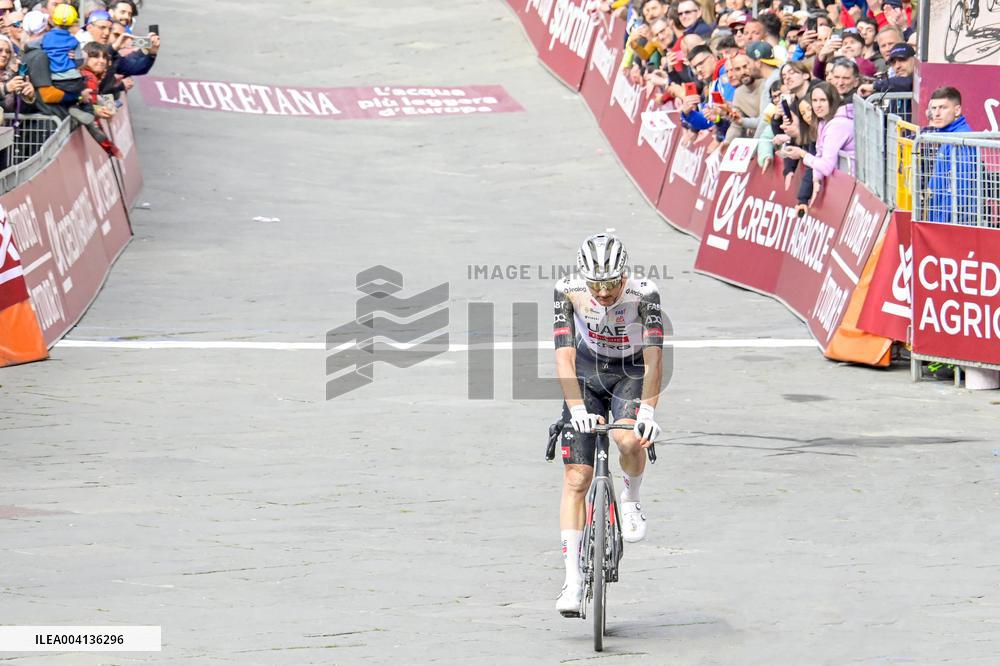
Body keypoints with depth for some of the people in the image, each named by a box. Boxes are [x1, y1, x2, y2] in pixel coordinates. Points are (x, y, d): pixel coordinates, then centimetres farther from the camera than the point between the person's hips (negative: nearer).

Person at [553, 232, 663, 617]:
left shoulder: (644, 295, -27)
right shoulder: (568, 292, -24)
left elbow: (653, 358, -32)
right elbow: (564, 355, -29)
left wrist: (647, 409, -45)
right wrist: (577, 407, -42)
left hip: (631, 375, -1)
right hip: (587, 377, 1)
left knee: (629, 440, -33)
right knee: (576, 478, -10)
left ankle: (630, 501, 0)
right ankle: (573, 579, -7)